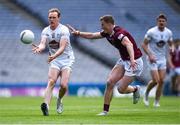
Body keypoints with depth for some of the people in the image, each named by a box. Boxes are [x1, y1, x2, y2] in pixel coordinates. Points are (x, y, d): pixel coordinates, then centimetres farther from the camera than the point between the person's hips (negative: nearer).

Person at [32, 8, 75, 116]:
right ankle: (46, 105, -35)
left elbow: (62, 47, -24)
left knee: (64, 85, -18)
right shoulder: (45, 31, 3)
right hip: (54, 61, 3)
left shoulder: (64, 30, -13)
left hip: (67, 59, -3)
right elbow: (43, 44, -13)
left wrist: (54, 56, -42)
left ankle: (59, 100, 14)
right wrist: (39, 48, -39)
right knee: (51, 82, -20)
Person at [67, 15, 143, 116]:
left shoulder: (118, 33, -27)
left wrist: (132, 60, -60)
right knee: (110, 82, -5)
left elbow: (129, 44, -45)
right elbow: (91, 36, 16)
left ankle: (135, 89, 23)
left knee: (121, 89, -10)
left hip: (134, 62, -9)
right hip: (123, 60, 9)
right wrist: (77, 33, 12)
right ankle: (105, 110, 1)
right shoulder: (107, 33, 2)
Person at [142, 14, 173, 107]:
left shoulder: (168, 32, 1)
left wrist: (171, 48, -9)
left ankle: (157, 102, 9)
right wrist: (150, 55, -21)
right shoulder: (151, 32, -13)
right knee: (155, 81, -13)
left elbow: (170, 44, 16)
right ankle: (146, 94, 15)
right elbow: (144, 45, -9)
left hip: (162, 59, 5)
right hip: (153, 59, -5)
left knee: (161, 81, -3)